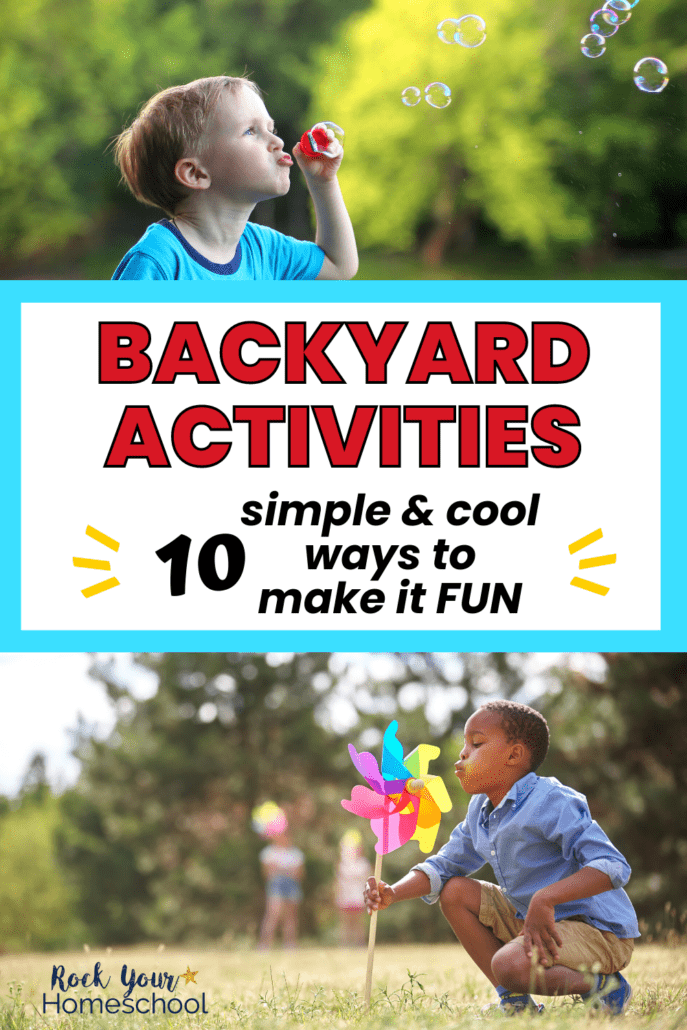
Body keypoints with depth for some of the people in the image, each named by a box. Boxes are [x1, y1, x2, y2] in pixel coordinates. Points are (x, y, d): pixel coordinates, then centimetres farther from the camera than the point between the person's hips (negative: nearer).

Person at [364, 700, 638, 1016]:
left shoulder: (550, 803, -22)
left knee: (509, 965, -33)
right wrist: (393, 893, -5)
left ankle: (603, 986, -7)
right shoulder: (480, 812, 8)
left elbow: (614, 867, -30)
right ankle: (517, 1002, 6)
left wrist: (547, 898, -43)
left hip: (602, 932, -9)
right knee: (455, 893, 6)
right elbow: (444, 866, 16)